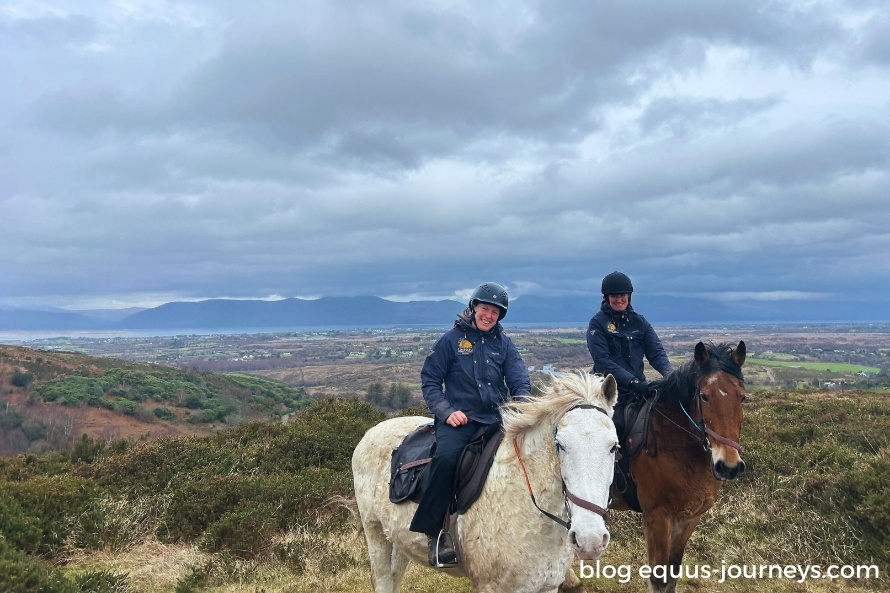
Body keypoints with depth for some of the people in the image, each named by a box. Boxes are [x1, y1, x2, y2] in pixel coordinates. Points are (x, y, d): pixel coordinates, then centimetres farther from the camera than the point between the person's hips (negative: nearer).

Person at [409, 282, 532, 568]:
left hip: (496, 416, 4)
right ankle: (434, 531, -20)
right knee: (445, 457, -33)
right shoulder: (452, 339, 4)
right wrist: (447, 411, -11)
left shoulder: (503, 343, 13)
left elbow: (520, 382, 4)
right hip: (460, 417, -4)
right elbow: (429, 380, 4)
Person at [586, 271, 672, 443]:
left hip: (638, 388, 4)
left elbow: (655, 352, 4)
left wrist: (669, 372, -17)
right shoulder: (598, 322, -2)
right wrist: (632, 381, -22)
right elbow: (602, 361, -11)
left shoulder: (639, 321, 12)